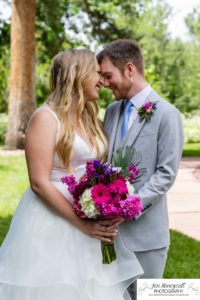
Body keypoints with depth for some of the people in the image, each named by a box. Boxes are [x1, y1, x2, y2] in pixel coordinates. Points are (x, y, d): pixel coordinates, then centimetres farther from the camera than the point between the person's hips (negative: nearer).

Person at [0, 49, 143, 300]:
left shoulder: (89, 118, 12)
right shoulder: (45, 118, -11)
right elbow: (39, 183, -16)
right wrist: (81, 223, -18)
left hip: (91, 220, 7)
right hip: (52, 219, -7)